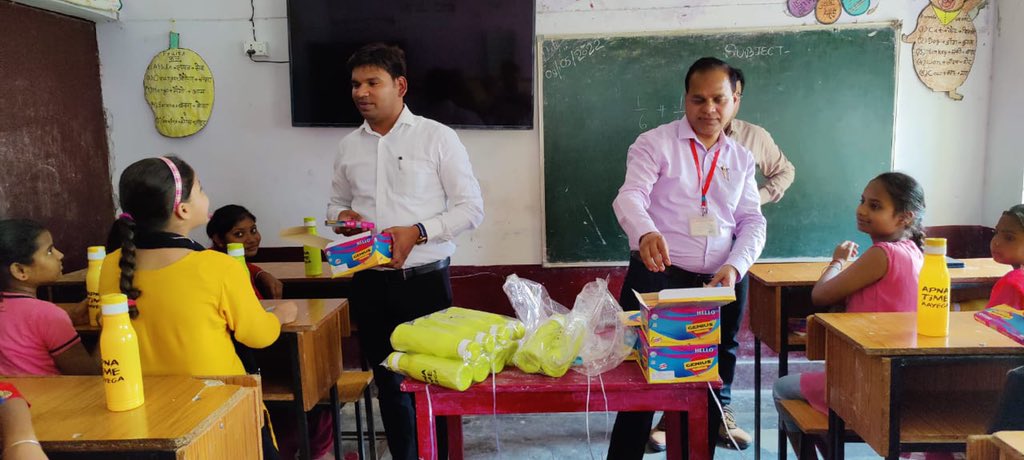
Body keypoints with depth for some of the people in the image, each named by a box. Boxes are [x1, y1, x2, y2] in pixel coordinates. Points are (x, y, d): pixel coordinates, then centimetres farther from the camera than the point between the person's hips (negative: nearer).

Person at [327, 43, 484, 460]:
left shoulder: (437, 137, -4)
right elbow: (336, 202, 20)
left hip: (424, 280, -4)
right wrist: (342, 216, -4)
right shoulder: (348, 146, 9)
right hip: (369, 284, 4)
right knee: (388, 384, 14)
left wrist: (417, 232, -18)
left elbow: (471, 207, -6)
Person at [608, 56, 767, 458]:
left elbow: (753, 222, 9)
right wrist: (646, 233, -37)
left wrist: (734, 266, -10)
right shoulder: (655, 143, -2)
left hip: (721, 285, 5)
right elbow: (630, 197, -15)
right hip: (658, 278, -4)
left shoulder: (742, 159, 12)